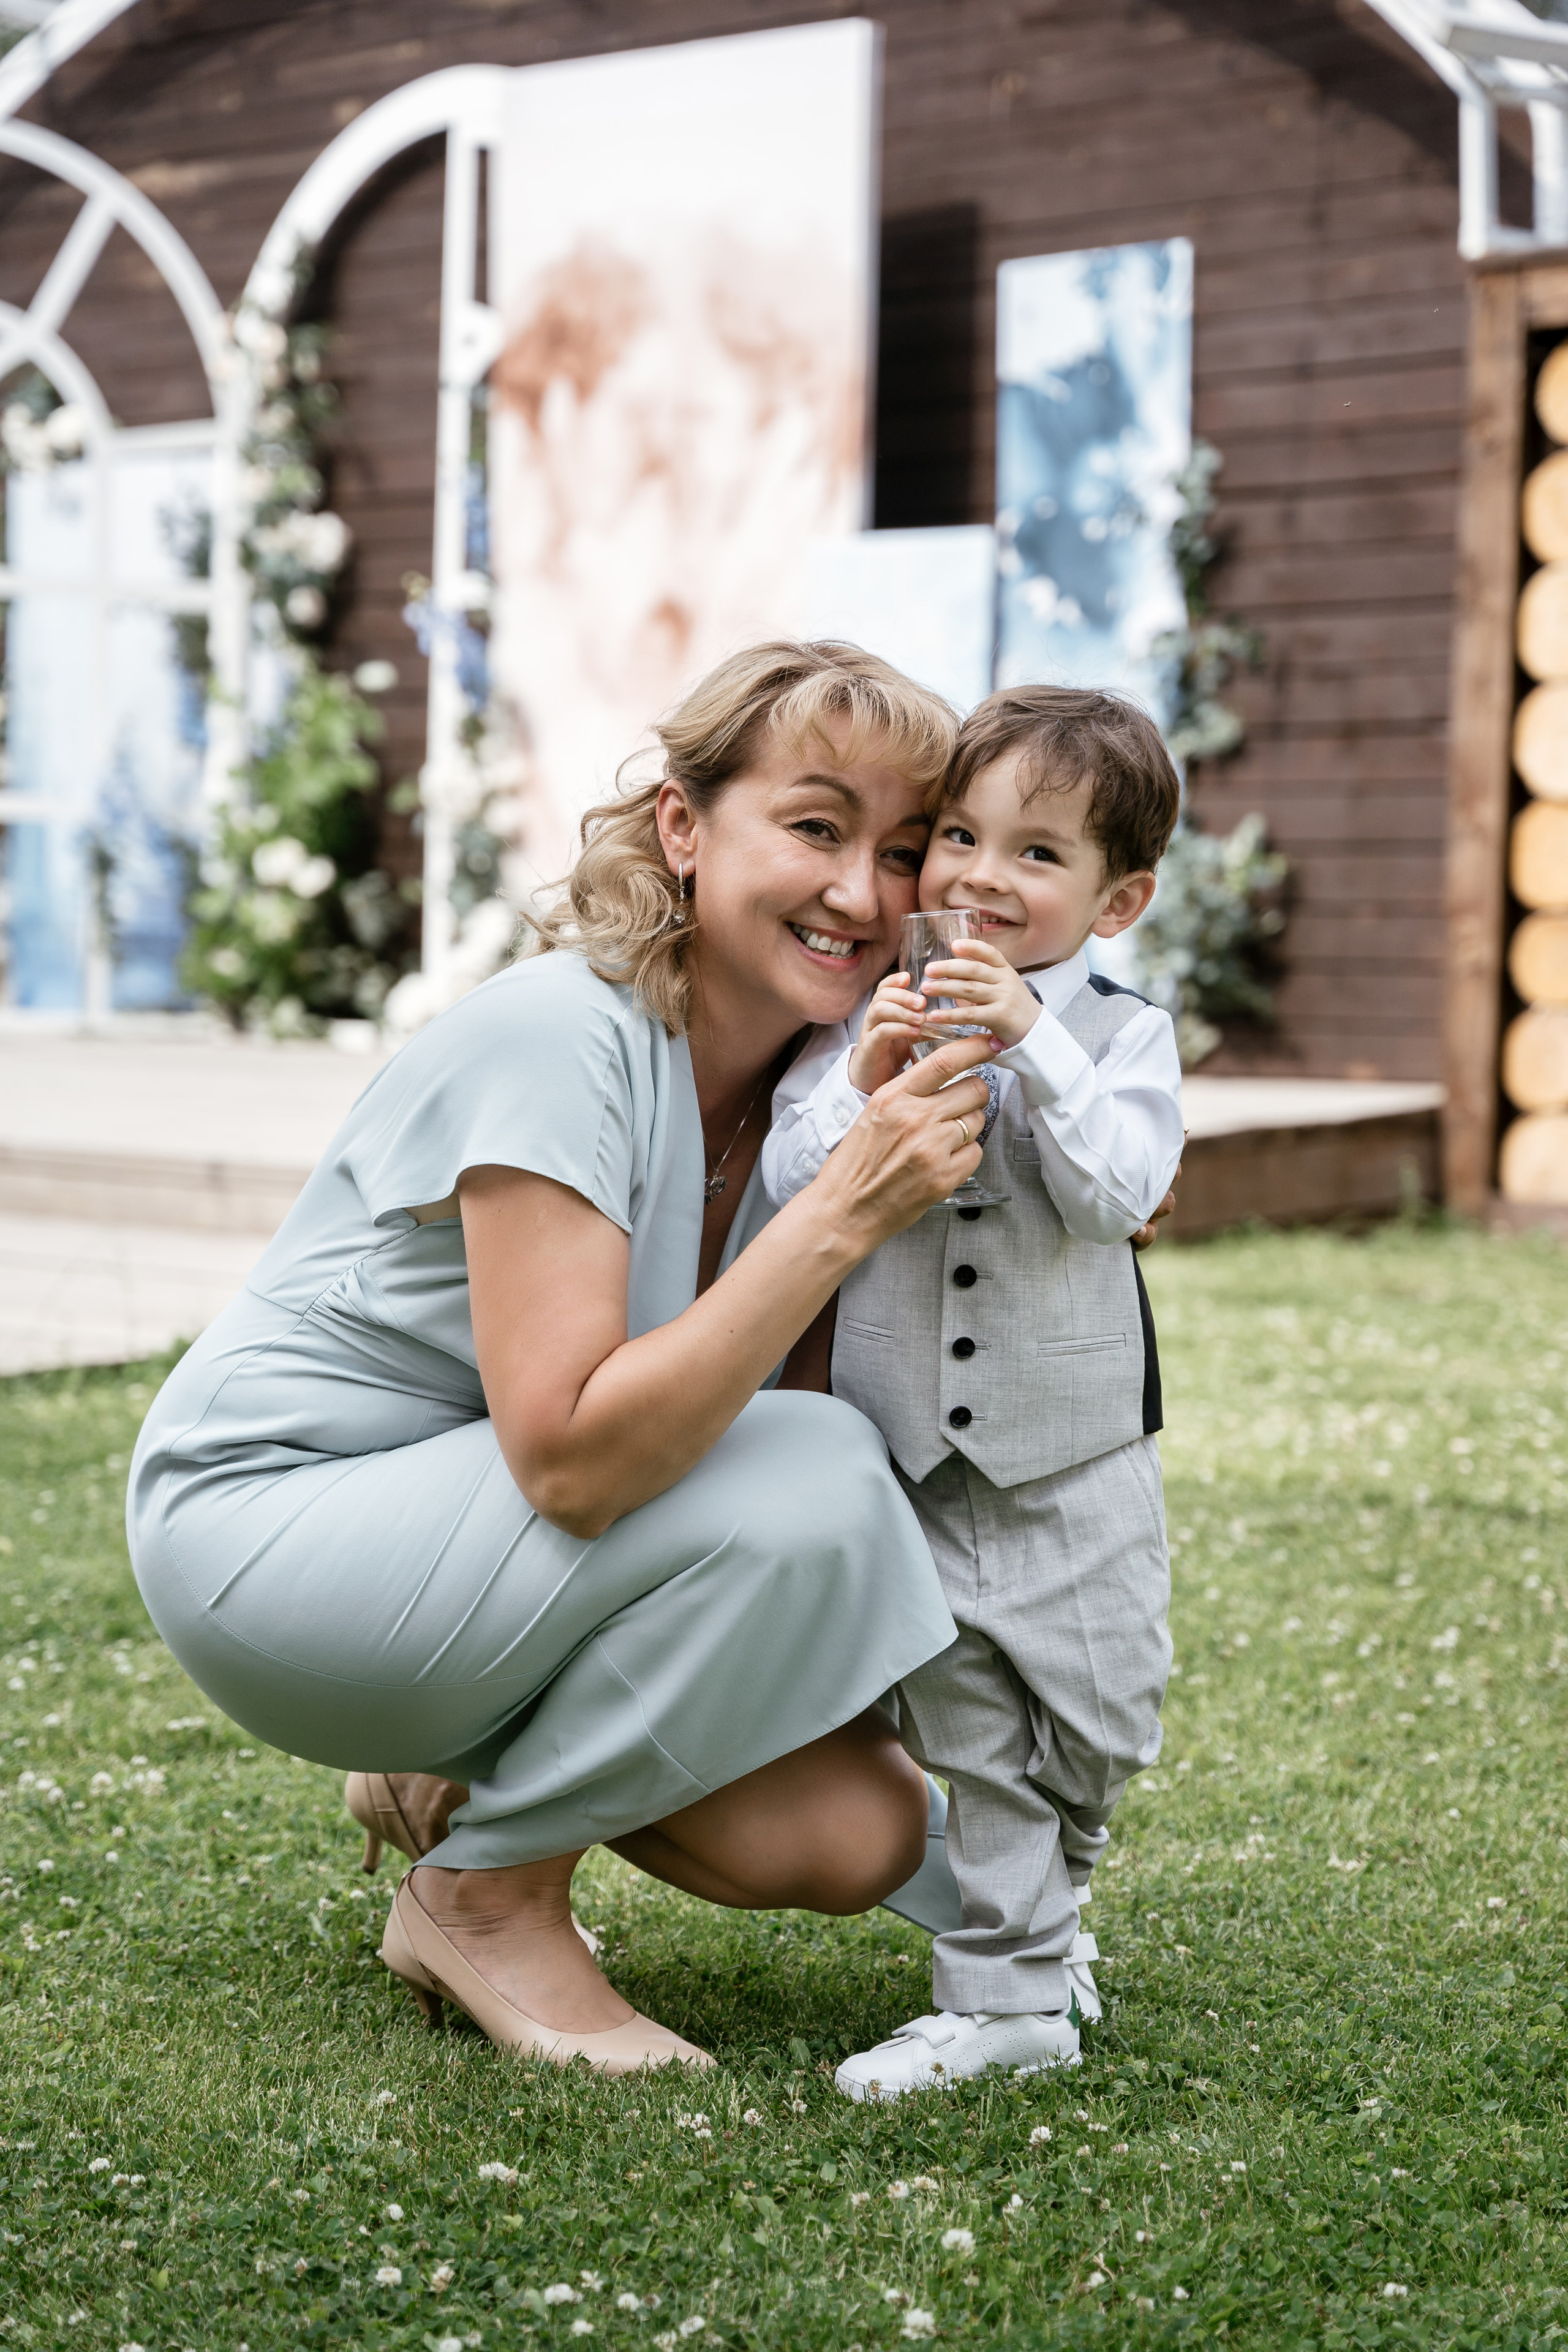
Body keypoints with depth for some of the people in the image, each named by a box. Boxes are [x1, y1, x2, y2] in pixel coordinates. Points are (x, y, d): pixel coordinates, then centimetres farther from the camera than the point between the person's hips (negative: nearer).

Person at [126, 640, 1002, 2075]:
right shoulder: (561, 1039, -26)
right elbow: (571, 1461, -34)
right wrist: (844, 1213, -36)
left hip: (493, 1529, 7)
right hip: (267, 1529, -7)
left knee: (855, 1834, -8)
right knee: (808, 1481, -27)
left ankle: (471, 1765, 16)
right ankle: (483, 1895, -7)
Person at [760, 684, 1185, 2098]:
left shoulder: (1122, 1035, -3)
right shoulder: (863, 1022, 0)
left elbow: (1120, 1193, -18)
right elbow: (790, 1197, -6)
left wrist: (1031, 1046, -25)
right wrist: (868, 1081, -21)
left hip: (1075, 1462, 0)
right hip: (907, 1458, 0)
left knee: (1094, 1734, 10)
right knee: (967, 1735, 5)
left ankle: (1032, 1915, 35)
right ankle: (1009, 1993, 16)